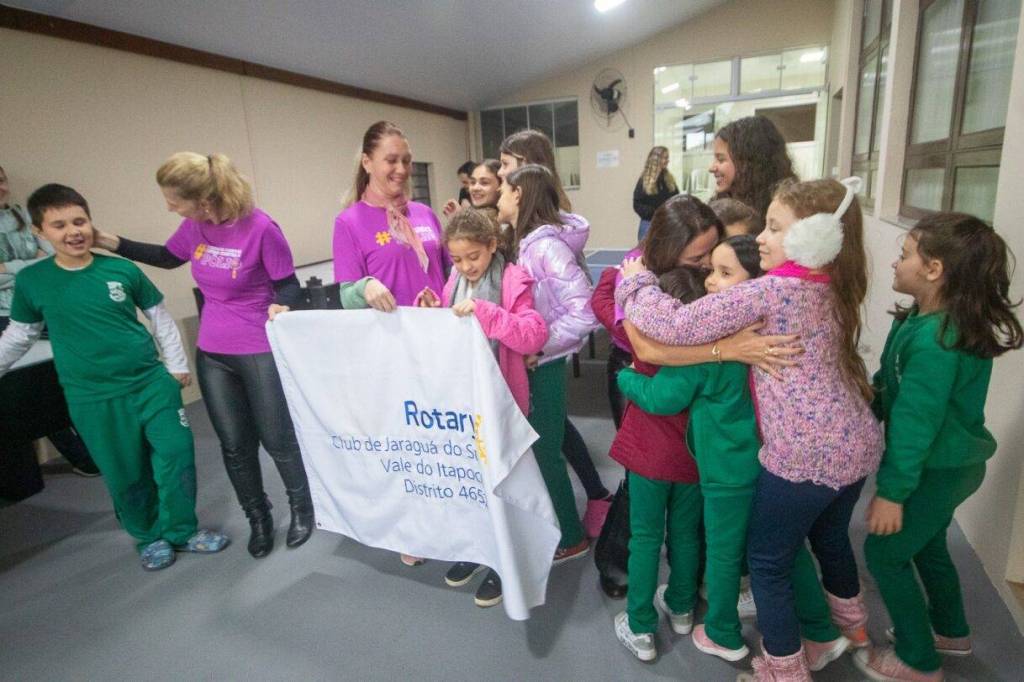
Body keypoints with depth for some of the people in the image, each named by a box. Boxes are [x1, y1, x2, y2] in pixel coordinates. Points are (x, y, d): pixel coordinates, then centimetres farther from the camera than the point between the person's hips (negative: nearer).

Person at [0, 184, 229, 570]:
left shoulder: (124, 270, -4)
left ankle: (182, 531, 20)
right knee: (125, 475, 10)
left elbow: (160, 317, 6)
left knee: (177, 452, -1)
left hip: (153, 381, 0)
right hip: (93, 398, 0)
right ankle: (149, 537, 32)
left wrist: (177, 365, 5)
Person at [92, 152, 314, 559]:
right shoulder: (195, 226, -2)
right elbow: (167, 258, 18)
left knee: (277, 440, 7)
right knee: (235, 445, 13)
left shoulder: (260, 228, -21)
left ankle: (302, 507, 32)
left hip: (262, 353, -6)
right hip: (212, 355, 6)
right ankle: (258, 518, 34)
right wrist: (109, 242, 10)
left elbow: (289, 287, -12)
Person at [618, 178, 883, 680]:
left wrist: (636, 280, -8)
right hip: (857, 444, 9)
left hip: (805, 456, -9)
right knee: (829, 536, 32)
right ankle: (850, 626, 57)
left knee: (768, 562, 11)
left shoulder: (771, 290, -20)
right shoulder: (833, 289, 5)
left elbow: (676, 325, -23)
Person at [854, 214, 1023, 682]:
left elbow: (915, 422, -28)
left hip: (937, 470, -9)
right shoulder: (946, 322, 0)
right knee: (926, 544, 27)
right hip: (950, 462, 9)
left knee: (885, 553, 6)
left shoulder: (933, 340, -30)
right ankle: (950, 630, 48)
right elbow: (893, 388, 10)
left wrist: (892, 491, -22)